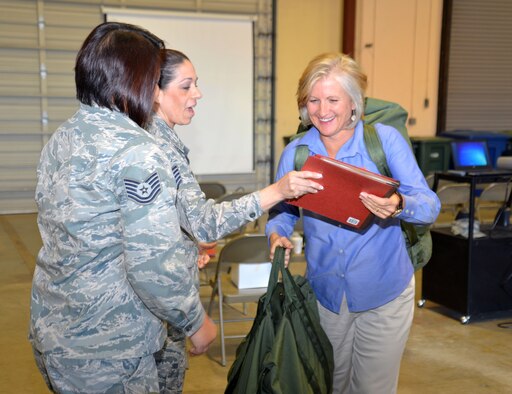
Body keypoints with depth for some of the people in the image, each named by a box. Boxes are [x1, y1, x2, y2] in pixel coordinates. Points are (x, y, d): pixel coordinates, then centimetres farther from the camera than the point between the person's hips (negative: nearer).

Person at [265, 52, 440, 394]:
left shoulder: (385, 139, -11)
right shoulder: (296, 152, -2)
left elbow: (430, 205, -15)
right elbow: (282, 210, 6)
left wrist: (398, 206, -37)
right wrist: (277, 234, -17)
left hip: (384, 293, -3)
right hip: (325, 291, 3)